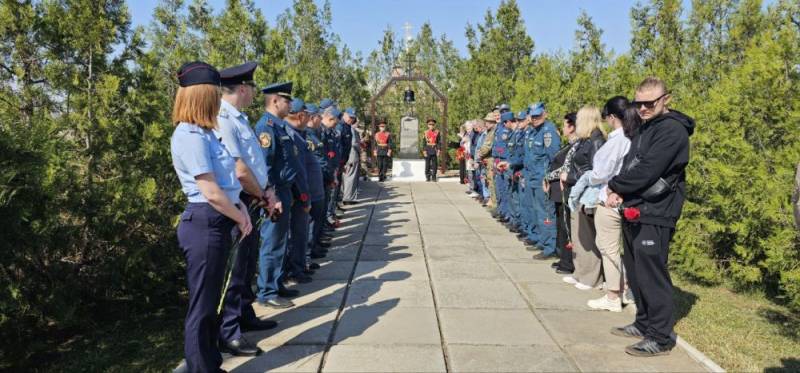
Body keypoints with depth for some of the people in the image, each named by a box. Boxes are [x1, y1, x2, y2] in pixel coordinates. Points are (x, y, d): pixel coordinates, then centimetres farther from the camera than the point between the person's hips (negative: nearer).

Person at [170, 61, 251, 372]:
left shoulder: (203, 133, 12)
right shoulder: (190, 137, -17)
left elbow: (225, 181, 16)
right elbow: (212, 193, -20)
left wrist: (241, 210, 4)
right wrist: (239, 218, -6)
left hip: (217, 224, 10)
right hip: (205, 224, -10)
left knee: (210, 301, 19)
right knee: (201, 305, 3)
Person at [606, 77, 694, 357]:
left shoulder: (672, 130, -12)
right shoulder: (645, 128, 19)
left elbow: (646, 171, -20)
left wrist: (614, 186, -5)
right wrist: (619, 193, -2)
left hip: (654, 215, -9)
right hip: (634, 211, 9)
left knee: (652, 276, -4)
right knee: (636, 273, 15)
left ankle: (661, 337, 6)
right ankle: (645, 323, 29)